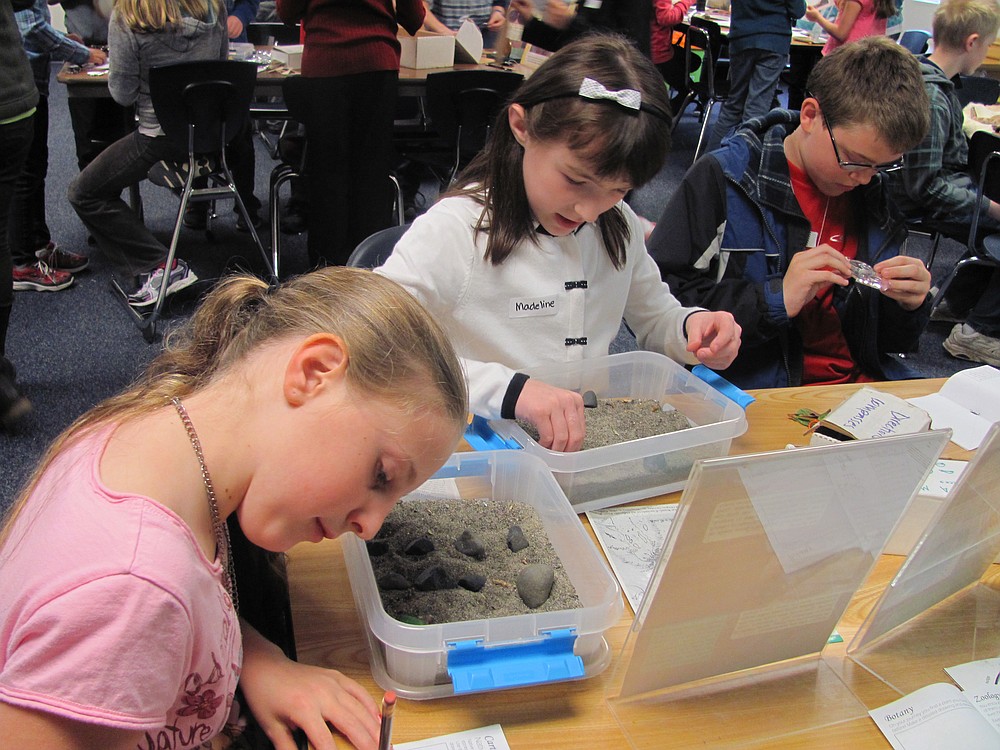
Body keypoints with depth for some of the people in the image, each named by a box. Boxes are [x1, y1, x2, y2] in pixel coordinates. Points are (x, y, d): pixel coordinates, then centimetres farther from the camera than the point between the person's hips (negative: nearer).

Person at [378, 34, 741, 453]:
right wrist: (508, 388, -35)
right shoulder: (453, 233, -15)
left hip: (595, 446, 5)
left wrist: (690, 326, -2)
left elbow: (655, 318, 21)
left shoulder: (619, 225, 6)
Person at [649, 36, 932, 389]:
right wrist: (775, 298, -19)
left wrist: (909, 306, -5)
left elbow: (885, 341, 18)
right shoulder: (721, 179, -8)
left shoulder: (878, 197, 9)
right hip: (749, 396, -5)